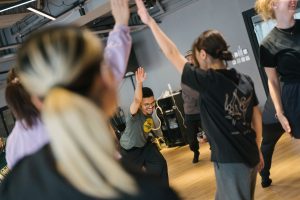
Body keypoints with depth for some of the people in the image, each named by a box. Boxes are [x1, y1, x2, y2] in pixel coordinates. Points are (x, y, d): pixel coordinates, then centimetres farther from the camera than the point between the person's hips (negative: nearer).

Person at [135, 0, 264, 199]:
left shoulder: (208, 81, -17)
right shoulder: (245, 80, 3)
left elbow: (172, 54, -13)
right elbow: (257, 117, 10)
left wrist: (150, 21, -7)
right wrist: (257, 150, 21)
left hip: (230, 161, -7)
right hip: (250, 155, 7)